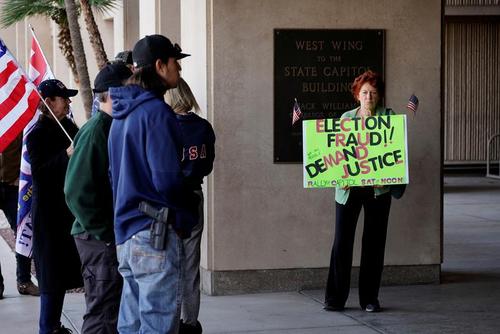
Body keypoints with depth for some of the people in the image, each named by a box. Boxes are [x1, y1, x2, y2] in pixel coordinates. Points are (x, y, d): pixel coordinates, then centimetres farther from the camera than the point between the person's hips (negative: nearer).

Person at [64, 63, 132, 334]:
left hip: (117, 236, 9)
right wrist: (106, 235, -19)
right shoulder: (96, 131, -16)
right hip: (100, 240, -9)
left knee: (117, 310, 16)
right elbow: (78, 192, -22)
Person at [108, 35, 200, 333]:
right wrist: (187, 216, -3)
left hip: (126, 235, 9)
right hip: (157, 233, -9)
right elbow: (167, 178, -19)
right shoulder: (156, 111, -14)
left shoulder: (123, 114, 15)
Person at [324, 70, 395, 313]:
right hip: (348, 189, 1)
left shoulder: (388, 117, 6)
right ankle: (335, 298, 4)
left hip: (378, 188, 0)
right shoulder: (346, 117, 10)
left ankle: (369, 298, 14)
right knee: (342, 241, -3)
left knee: (374, 243, 5)